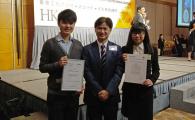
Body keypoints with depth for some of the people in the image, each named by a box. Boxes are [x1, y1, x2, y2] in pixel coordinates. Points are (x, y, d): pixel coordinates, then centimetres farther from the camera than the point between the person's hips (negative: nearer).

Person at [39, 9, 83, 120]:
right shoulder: (50, 44, -6)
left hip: (74, 93, 3)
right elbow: (42, 67, -4)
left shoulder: (78, 44, 5)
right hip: (56, 93, -3)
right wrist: (57, 64, -21)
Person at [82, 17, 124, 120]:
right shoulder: (87, 49, 0)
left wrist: (108, 91, -14)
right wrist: (98, 91, -14)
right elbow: (87, 72, -6)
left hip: (111, 95, 1)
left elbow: (119, 72, -4)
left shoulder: (117, 49, 2)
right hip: (92, 95, 0)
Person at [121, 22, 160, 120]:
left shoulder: (152, 50, 0)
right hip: (130, 89, 0)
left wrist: (152, 80, -12)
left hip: (146, 88, 1)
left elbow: (156, 70, 6)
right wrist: (123, 61, -18)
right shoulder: (125, 49, -3)